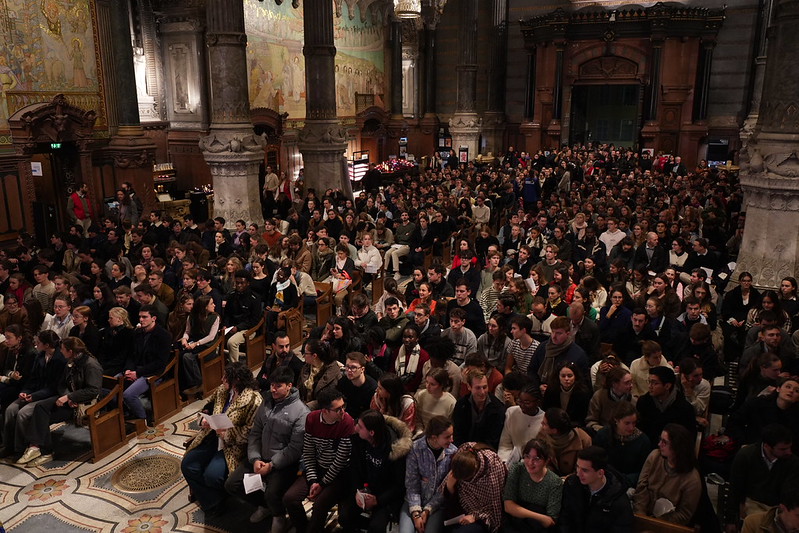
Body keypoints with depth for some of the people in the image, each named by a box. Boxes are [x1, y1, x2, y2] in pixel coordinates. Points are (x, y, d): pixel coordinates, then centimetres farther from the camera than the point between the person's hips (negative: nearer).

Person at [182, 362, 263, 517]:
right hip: (212, 437, 8)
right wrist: (205, 419, 1)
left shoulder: (253, 399, -20)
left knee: (212, 475, -24)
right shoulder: (222, 390, 4)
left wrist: (227, 434, -24)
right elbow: (209, 406, 21)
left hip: (233, 445, -8)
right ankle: (212, 504, 8)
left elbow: (251, 431, -22)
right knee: (188, 465, -6)